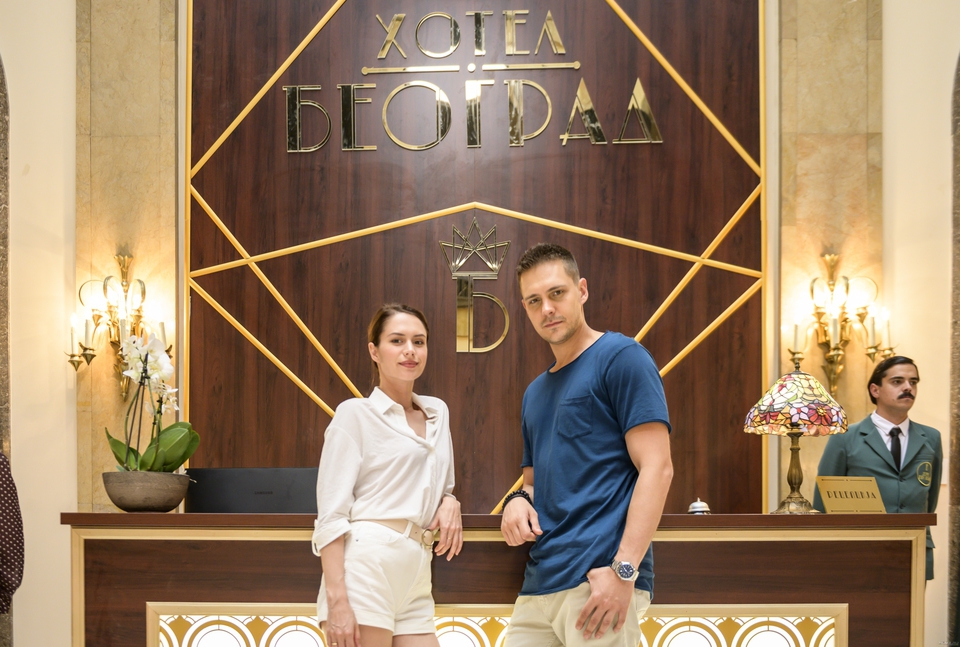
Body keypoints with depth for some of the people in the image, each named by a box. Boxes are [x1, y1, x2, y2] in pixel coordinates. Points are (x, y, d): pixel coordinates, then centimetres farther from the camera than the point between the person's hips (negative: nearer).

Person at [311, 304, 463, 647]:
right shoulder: (356, 413, 0)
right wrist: (337, 600, -19)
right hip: (366, 564, -6)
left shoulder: (438, 412, 18)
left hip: (415, 579, 6)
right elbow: (330, 514, -8)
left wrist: (450, 502, 4)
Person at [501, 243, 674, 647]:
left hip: (599, 582, -7)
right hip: (539, 585, 7)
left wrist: (624, 570, -19)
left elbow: (656, 467, -11)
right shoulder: (535, 393, 20)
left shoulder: (620, 357, -3)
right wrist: (517, 501, 2)